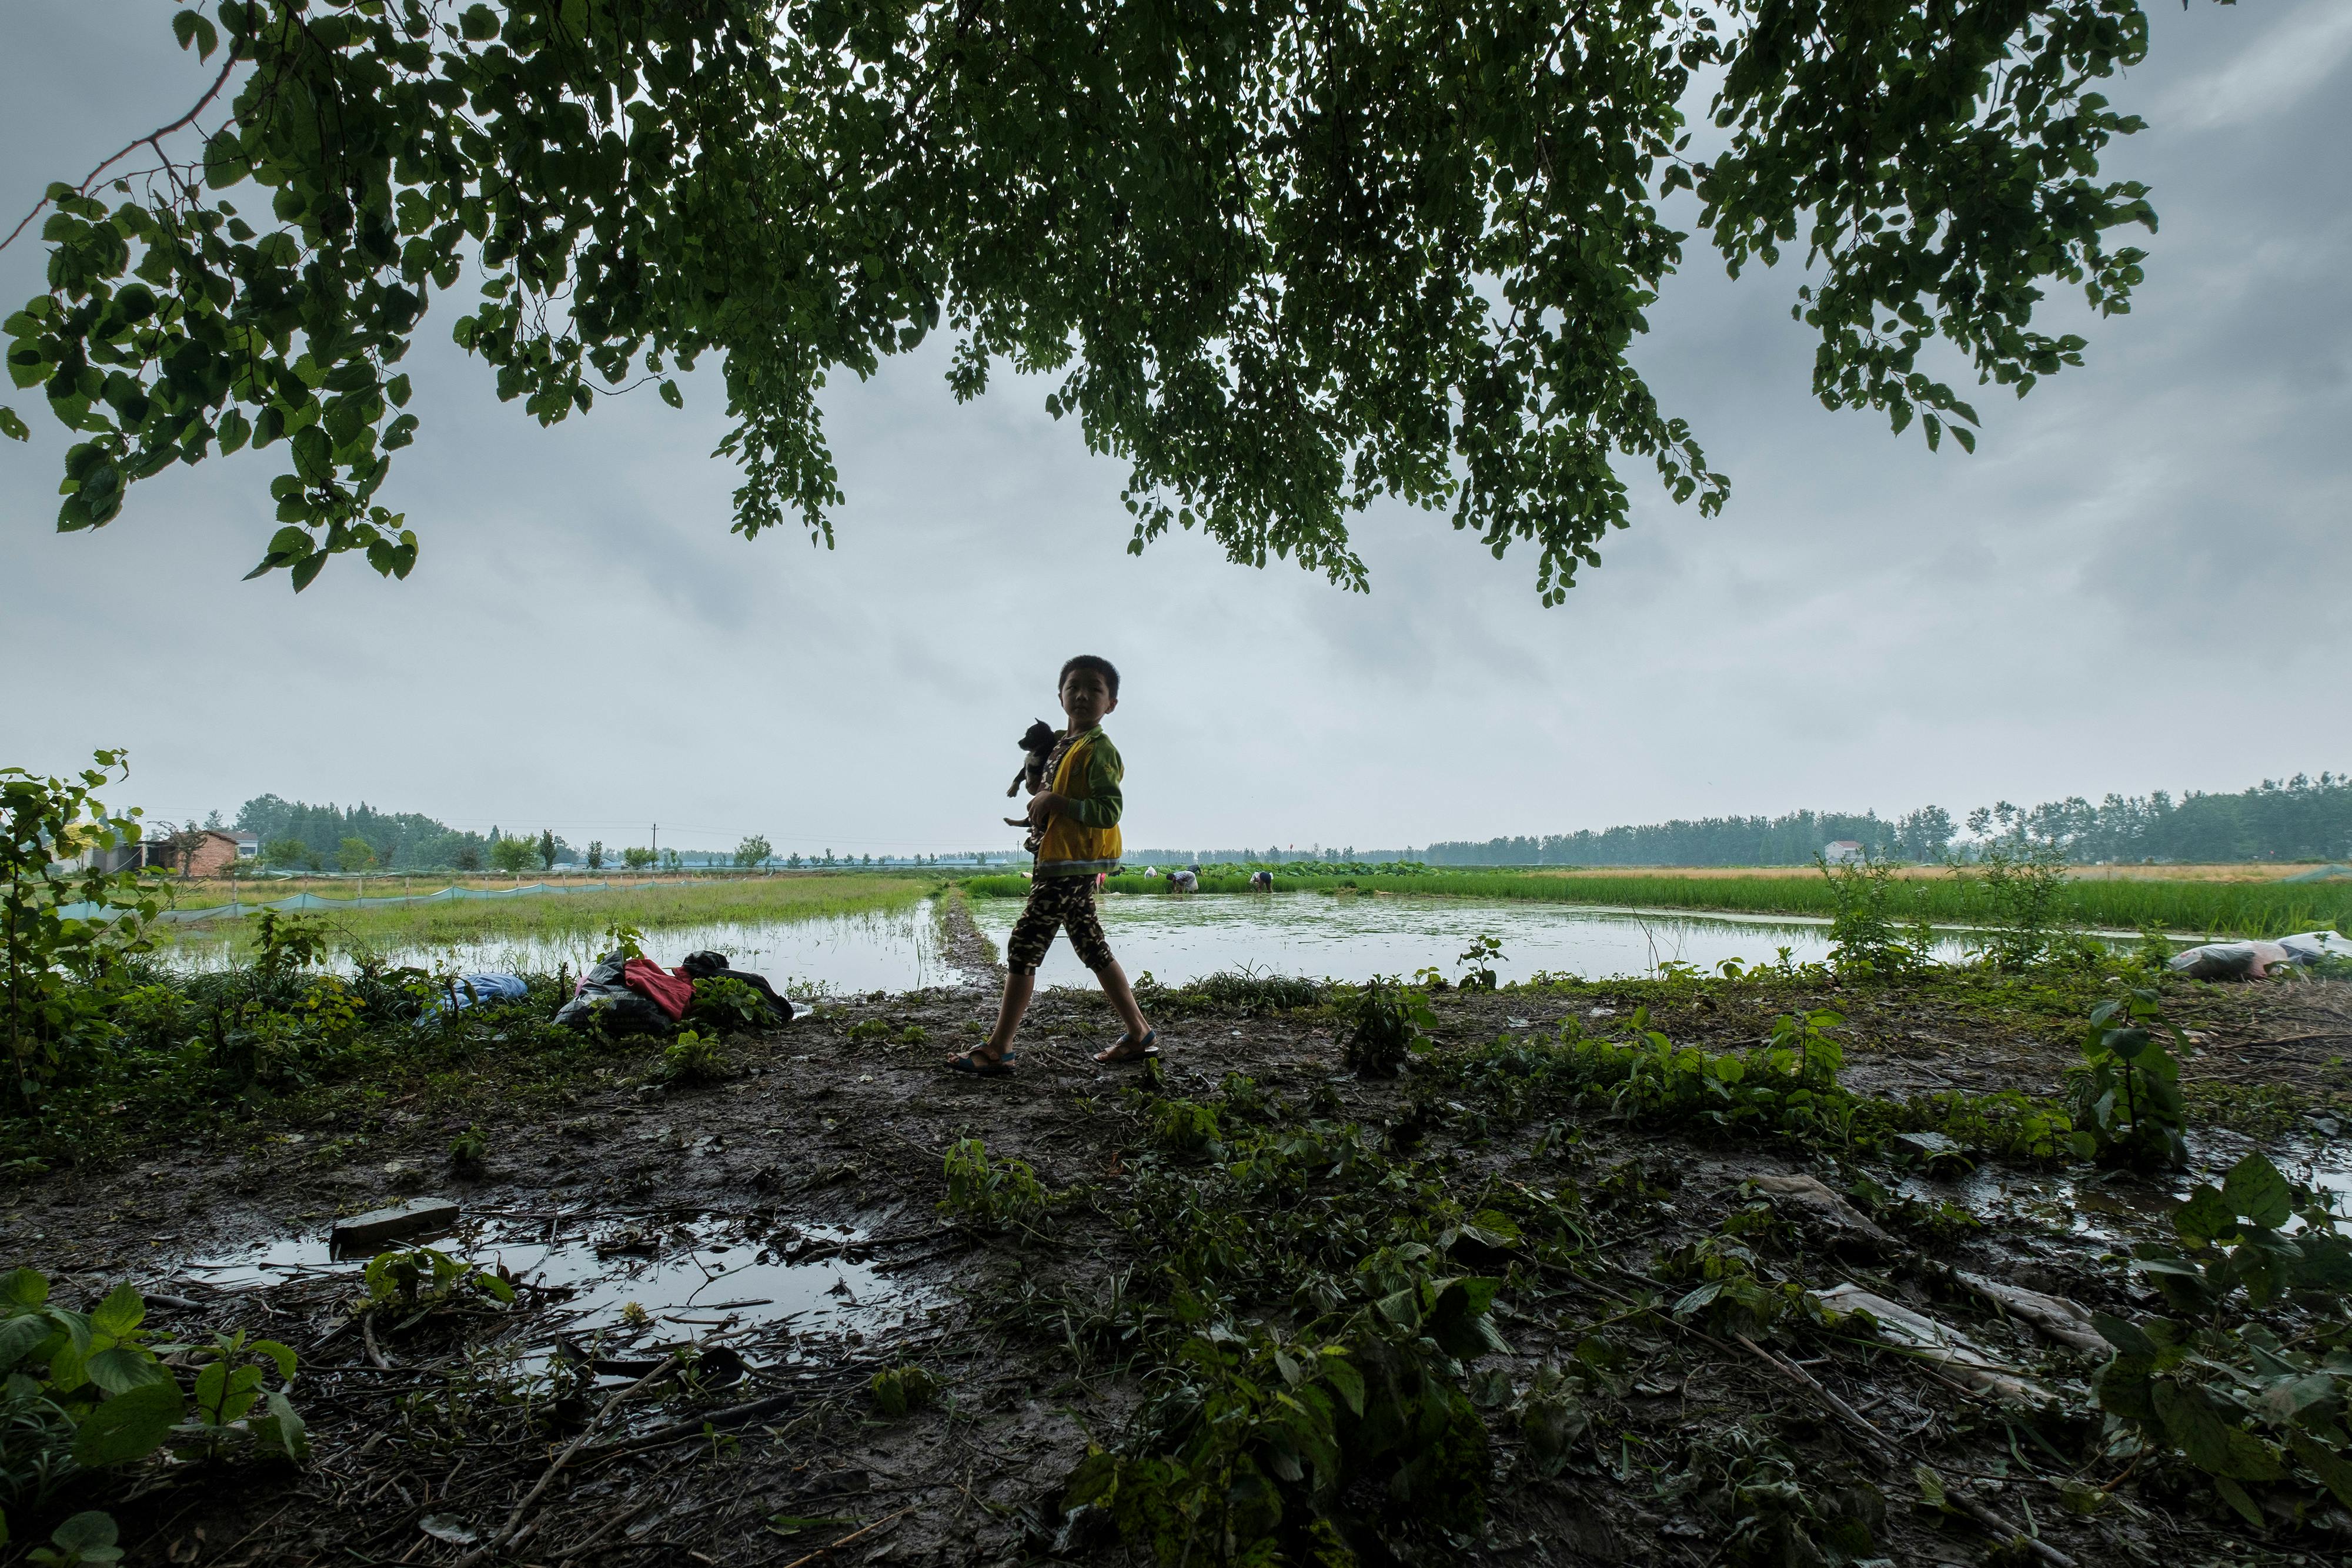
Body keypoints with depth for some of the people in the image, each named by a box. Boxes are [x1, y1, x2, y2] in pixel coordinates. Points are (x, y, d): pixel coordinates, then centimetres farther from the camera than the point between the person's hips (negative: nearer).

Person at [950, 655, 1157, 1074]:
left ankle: (998, 1050, 0)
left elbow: (1110, 810, -21)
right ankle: (1140, 1035, 19)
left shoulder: (1099, 749, -11)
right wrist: (1040, 810, 11)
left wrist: (1055, 802, -19)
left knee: (1023, 947, -7)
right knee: (1094, 950, 12)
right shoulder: (1062, 746, 17)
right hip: (1057, 862, 10)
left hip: (1071, 866, -10)